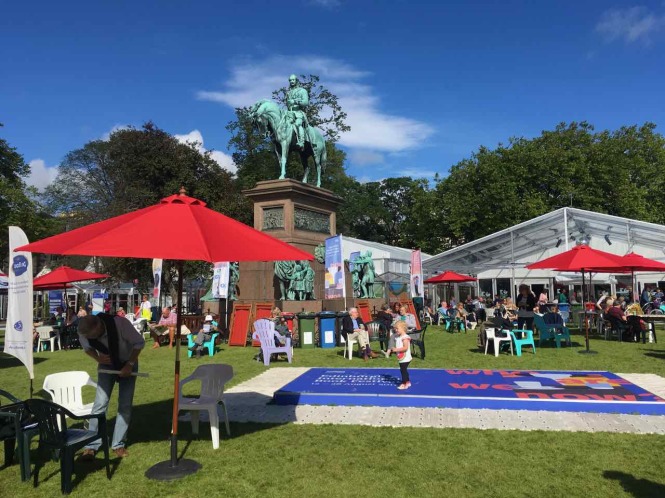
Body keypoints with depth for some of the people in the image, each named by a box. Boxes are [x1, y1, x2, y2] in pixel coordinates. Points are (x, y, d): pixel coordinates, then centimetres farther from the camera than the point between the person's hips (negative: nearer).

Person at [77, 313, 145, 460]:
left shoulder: (120, 323, -38)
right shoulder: (84, 333, -26)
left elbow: (139, 342, -24)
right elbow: (87, 347, -2)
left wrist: (130, 364, -24)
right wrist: (97, 358, -21)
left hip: (127, 364, -2)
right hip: (107, 364, 2)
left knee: (125, 405, -1)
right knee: (100, 402, -8)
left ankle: (118, 445, 11)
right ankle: (91, 446, 4)